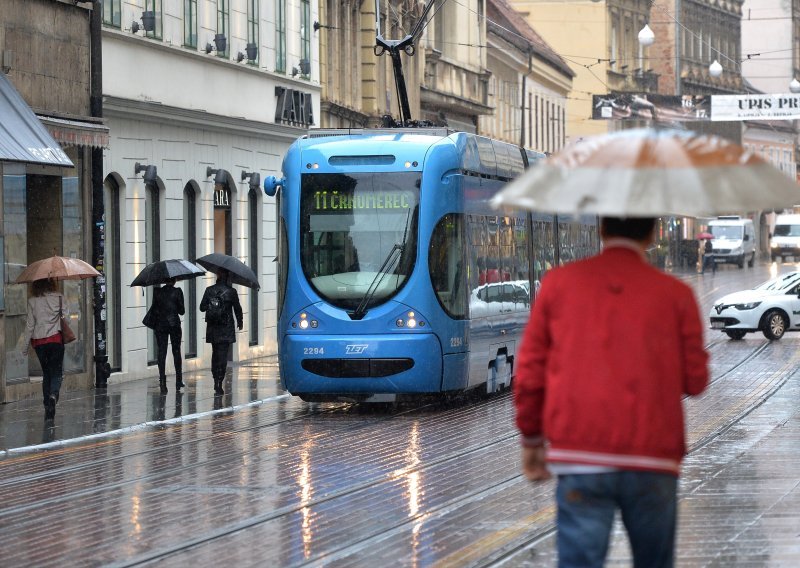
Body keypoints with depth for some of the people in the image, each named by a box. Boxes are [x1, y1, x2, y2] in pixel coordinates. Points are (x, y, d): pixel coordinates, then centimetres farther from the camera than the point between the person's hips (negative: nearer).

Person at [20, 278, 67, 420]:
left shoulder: (32, 302, 0)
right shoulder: (58, 298, -4)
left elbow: (30, 325, 1)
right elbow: (65, 316, -4)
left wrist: (24, 346, 7)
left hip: (38, 341, 2)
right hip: (55, 339, -2)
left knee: (46, 373, 14)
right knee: (57, 372, 2)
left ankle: (47, 404, 9)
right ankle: (53, 394, -27)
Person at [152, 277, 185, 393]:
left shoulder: (157, 292, -2)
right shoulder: (177, 292, -7)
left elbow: (154, 309, 0)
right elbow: (182, 311, -4)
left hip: (160, 324, 1)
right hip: (174, 323, -1)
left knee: (161, 353, 2)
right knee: (176, 352, 12)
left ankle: (162, 382, -6)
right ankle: (178, 381, 14)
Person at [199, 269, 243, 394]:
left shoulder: (209, 290, -1)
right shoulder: (231, 291, -7)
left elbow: (202, 307, 1)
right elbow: (237, 309, 0)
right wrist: (240, 321, 16)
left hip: (212, 328, 3)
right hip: (226, 328, -3)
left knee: (215, 353, 17)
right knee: (223, 355, -3)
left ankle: (216, 381, 20)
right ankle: (219, 384, -10)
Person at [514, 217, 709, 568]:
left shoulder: (558, 283, 4)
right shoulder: (676, 294, 2)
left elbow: (529, 371, 5)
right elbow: (695, 380, 4)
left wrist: (531, 439, 16)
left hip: (579, 459, 0)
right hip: (653, 460, 0)